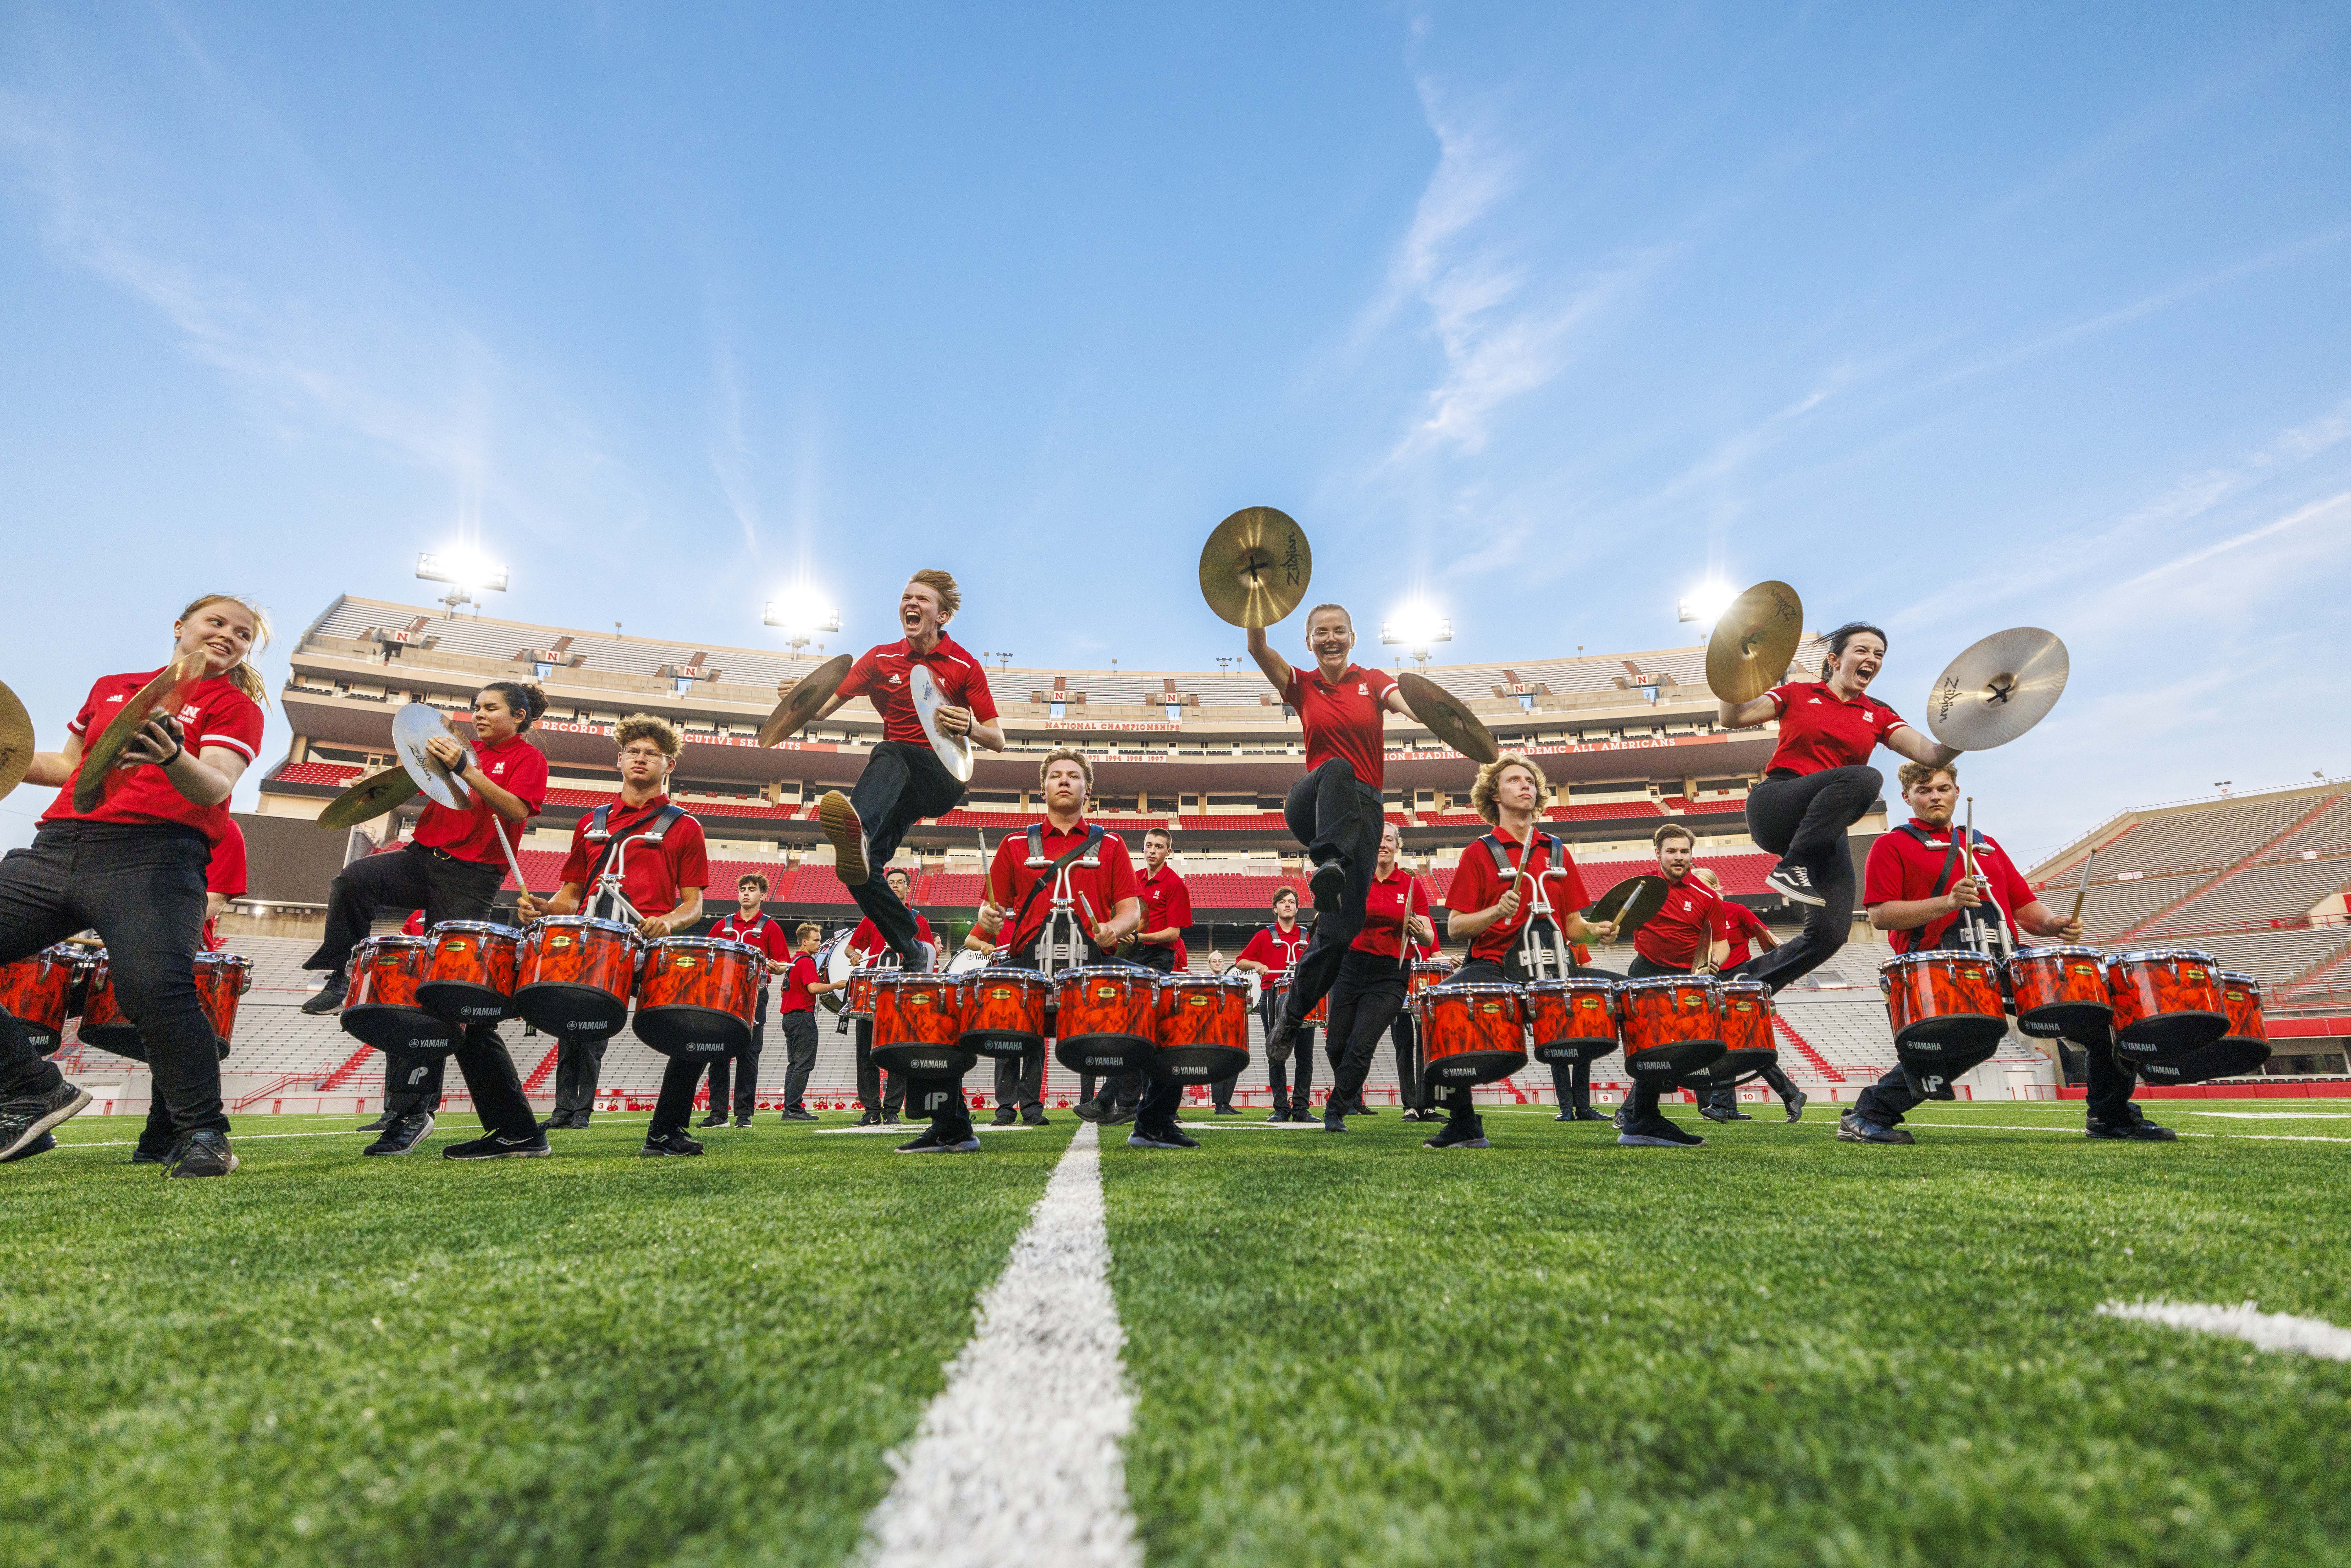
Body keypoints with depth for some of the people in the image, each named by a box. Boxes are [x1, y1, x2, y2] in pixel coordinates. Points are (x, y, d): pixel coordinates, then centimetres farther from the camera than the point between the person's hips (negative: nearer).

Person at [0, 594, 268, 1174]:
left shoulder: (234, 705, 7)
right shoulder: (110, 686, 23)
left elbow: (215, 788, -11)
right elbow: (70, 765, 33)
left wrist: (172, 759, -32)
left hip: (152, 855, -6)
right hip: (55, 847, 6)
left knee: (154, 985, -26)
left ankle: (202, 1132, -13)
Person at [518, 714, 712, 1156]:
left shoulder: (684, 827, 12)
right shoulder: (591, 823, 23)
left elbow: (693, 905, 7)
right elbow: (572, 894, 24)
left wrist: (668, 923, -14)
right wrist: (545, 909, 2)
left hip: (653, 946, -3)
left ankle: (665, 1133, 0)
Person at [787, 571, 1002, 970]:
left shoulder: (965, 666, 2)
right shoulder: (881, 659, 10)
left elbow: (998, 741, 3)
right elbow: (824, 708, 6)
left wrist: (970, 728, -19)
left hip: (945, 779, -4)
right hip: (897, 787, 4)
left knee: (889, 753, -38)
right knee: (859, 871, -19)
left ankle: (859, 828, -68)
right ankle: (912, 955, -4)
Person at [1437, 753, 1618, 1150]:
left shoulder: (1558, 853, 17)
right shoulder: (1480, 852, 3)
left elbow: (1572, 925, 17)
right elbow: (1454, 927, -2)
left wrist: (1596, 931, -4)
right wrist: (1497, 911, -19)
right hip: (1492, 967, -4)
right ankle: (1463, 1124, -15)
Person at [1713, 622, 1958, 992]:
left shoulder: (1878, 716, 16)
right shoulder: (1799, 694, 11)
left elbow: (1931, 754, 0)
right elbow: (1731, 718, 0)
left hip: (1824, 827, 4)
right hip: (1773, 808, -4)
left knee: (1831, 932, -13)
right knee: (1864, 778, -32)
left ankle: (1746, 980, 3)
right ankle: (1791, 867, -25)